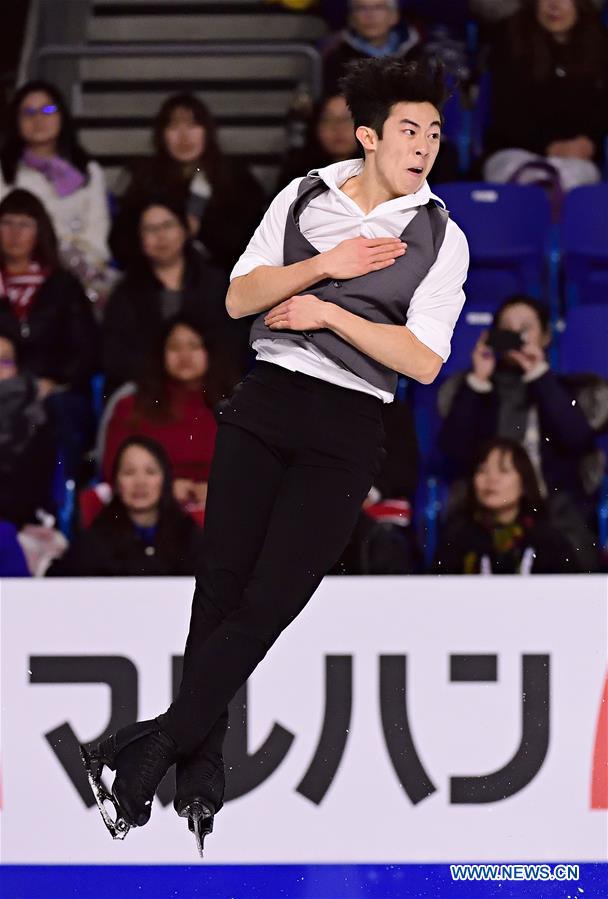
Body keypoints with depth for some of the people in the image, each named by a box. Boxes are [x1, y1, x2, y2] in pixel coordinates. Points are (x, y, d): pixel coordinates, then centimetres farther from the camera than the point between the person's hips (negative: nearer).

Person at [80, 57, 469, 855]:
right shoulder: (304, 198, 8)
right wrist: (325, 266, -9)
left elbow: (424, 360, -6)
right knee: (221, 581, -3)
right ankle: (202, 764, 2)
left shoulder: (441, 237, 1)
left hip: (346, 429, -2)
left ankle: (156, 744, -2)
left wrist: (329, 313, -10)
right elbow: (240, 298, 4)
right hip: (264, 401, 2)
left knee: (270, 601, -8)